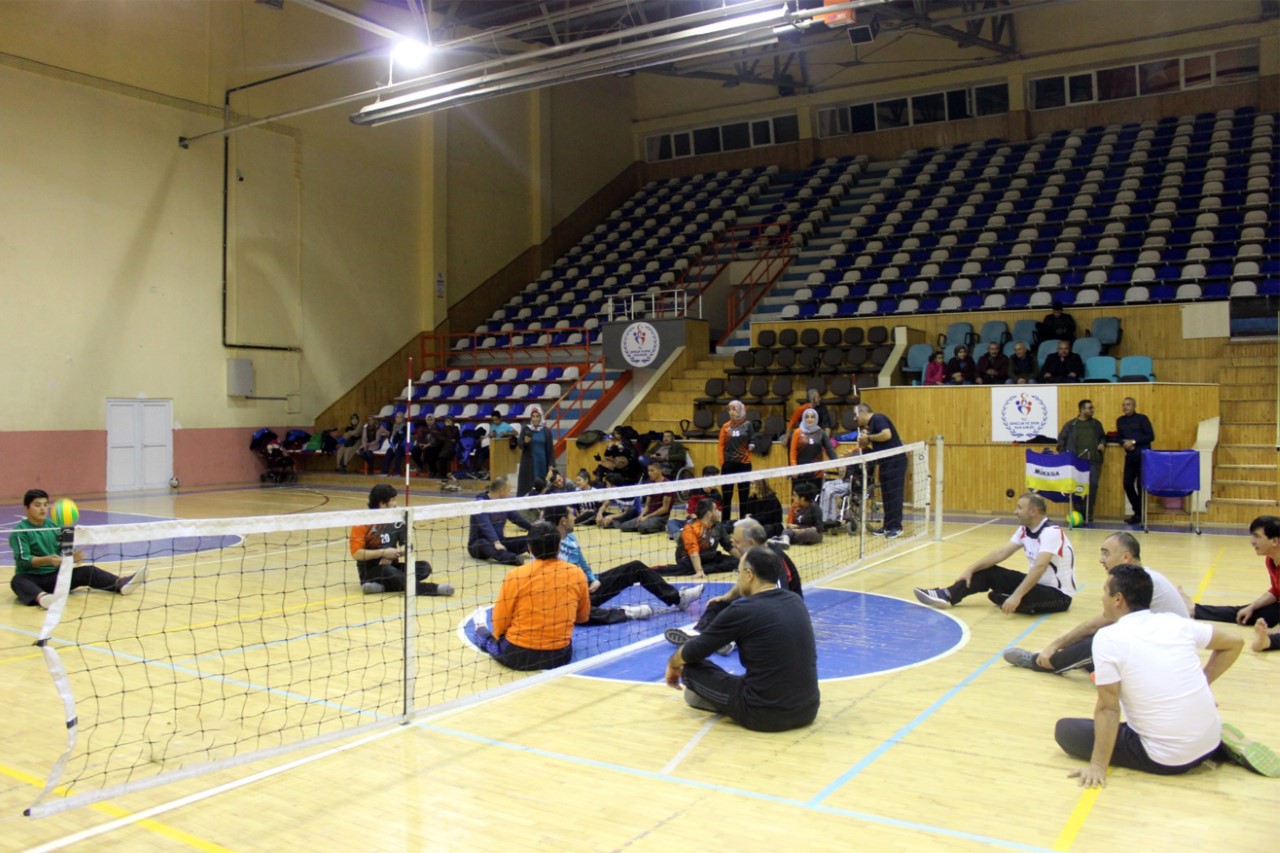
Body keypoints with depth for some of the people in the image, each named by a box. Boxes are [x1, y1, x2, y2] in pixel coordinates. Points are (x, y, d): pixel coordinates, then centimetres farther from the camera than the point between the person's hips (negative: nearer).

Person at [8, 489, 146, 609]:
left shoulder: (53, 526, 8)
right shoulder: (19, 531, -6)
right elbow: (23, 559, -18)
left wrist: (72, 556, -19)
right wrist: (47, 560, -35)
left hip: (56, 575, 4)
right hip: (31, 578, -4)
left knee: (86, 570, -18)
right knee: (17, 582, -37)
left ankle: (121, 583, -40)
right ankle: (42, 596, -70)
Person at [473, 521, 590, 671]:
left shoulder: (515, 575, -15)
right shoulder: (576, 574, -6)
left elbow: (500, 622, -5)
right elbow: (583, 617, 9)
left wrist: (498, 635, 17)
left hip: (518, 656, -1)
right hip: (560, 656, 2)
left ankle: (480, 630, 58)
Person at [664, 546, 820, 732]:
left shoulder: (742, 610, -13)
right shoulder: (796, 601, 4)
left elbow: (692, 653, -1)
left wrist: (672, 664, 21)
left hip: (764, 716, -6)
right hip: (808, 710, 6)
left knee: (691, 668, 6)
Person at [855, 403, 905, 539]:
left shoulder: (878, 419, -10)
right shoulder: (869, 425, 17)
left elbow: (887, 435, -26)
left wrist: (869, 437, -14)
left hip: (895, 460, -10)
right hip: (886, 462, 10)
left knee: (894, 494, -6)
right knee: (886, 495, 11)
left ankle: (896, 527, -3)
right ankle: (888, 526, 16)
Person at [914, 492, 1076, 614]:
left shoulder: (1052, 532, -25)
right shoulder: (1025, 530, 3)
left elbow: (1039, 567, -35)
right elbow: (1001, 553, 2)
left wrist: (1016, 596, -42)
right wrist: (971, 569, -6)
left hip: (1058, 594, -8)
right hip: (1035, 583, 8)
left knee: (1021, 600, -38)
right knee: (987, 572, -2)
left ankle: (1000, 599, -6)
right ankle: (947, 596, -11)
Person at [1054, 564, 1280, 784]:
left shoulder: (1107, 638, -15)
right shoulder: (1175, 622, 2)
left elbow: (1108, 708, -14)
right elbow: (1234, 644, 15)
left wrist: (1098, 766, -9)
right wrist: (1202, 682, 17)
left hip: (1165, 760, -7)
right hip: (1209, 741, 7)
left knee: (1065, 729, 3)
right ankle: (1220, 743, 11)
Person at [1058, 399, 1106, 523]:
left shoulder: (1096, 424, 12)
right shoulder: (1070, 424, 3)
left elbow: (1103, 437, 25)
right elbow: (1061, 440, 6)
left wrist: (1102, 444, 3)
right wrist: (1063, 456, -2)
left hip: (1093, 461, 2)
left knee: (1092, 485, -6)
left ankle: (1088, 514, 4)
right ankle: (1079, 513, 13)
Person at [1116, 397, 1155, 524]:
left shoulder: (1142, 418, -4)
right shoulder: (1120, 420, 12)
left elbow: (1151, 436, -8)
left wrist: (1134, 442, -15)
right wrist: (1124, 443, -7)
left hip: (1143, 456, -5)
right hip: (1129, 456, 5)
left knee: (1141, 484, -3)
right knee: (1127, 484, 2)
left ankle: (1139, 514, 6)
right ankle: (1137, 510, 18)